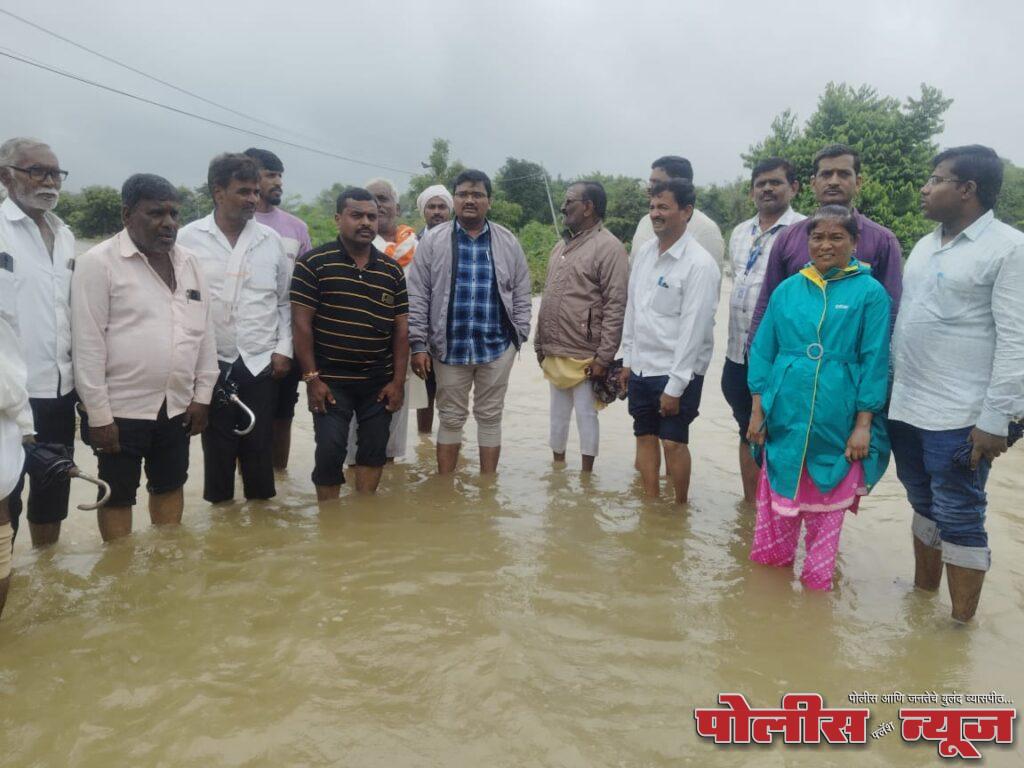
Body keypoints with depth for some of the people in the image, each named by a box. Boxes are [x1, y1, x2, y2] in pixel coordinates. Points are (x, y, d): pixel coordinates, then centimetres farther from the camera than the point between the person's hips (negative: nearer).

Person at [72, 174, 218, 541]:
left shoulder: (189, 262, 7)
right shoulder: (98, 262, -10)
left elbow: (205, 332, 9)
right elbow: (88, 344, -12)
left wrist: (202, 395, 5)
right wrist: (98, 414, -13)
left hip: (177, 406, 5)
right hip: (121, 408, -5)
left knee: (169, 486, 17)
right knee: (118, 495, 9)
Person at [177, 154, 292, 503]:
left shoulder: (270, 239, 4)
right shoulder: (189, 238, -2)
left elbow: (284, 300, 8)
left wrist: (284, 349, 1)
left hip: (261, 363, 1)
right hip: (211, 363, -1)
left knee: (260, 448, 8)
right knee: (218, 448, 9)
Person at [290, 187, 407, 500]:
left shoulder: (393, 270, 6)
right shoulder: (313, 263, -5)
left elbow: (401, 329, 6)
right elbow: (301, 323, -7)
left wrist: (398, 381, 1)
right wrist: (311, 377, -11)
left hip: (379, 382, 4)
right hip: (330, 381, -3)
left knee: (374, 450, 10)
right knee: (330, 453, -1)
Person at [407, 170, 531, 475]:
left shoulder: (509, 243, 5)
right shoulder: (433, 241, 0)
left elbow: (521, 296, 9)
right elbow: (417, 298, -1)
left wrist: (519, 337, 2)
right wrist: (419, 345, -6)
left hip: (497, 347, 1)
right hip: (450, 347, -1)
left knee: (490, 417, 10)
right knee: (451, 418, 9)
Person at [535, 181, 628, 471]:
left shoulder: (608, 248, -12)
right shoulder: (561, 245, 13)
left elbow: (616, 308, -16)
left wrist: (604, 357, -18)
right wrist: (540, 342, 15)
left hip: (584, 356, -7)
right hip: (554, 352, 7)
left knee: (586, 414, 4)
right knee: (558, 413, 17)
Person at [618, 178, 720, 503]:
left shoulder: (700, 264, -16)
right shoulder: (644, 251, 5)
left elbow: (694, 329, -18)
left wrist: (675, 386, -18)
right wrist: (627, 360, 12)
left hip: (676, 373, -6)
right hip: (641, 367, 7)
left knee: (674, 441, 0)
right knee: (645, 436, 13)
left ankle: (680, 507, 19)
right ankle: (651, 502, 27)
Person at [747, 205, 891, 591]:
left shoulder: (870, 293, -3)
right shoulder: (787, 290, 6)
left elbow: (874, 362, -4)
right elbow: (762, 352, 7)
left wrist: (863, 425, -7)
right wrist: (757, 411, 3)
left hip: (836, 425, -2)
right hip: (785, 418, 2)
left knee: (826, 506, 11)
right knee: (778, 501, 13)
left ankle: (817, 581, 29)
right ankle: (771, 566, 32)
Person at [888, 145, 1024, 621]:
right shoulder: (925, 245, 13)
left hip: (958, 417, -7)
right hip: (905, 406, 7)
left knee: (959, 518, 1)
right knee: (923, 505, 18)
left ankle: (961, 623, 15)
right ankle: (922, 593, 33)